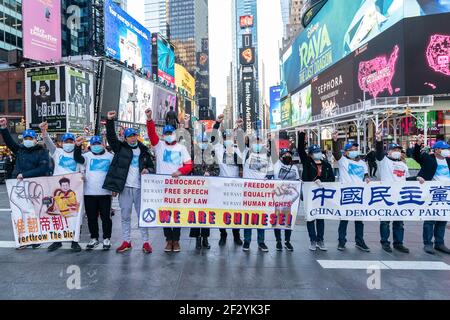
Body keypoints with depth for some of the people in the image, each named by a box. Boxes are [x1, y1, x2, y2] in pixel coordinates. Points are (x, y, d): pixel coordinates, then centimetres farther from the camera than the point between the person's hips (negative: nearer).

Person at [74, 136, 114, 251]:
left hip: (105, 192, -1)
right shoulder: (88, 156, 6)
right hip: (89, 193, 1)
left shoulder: (110, 156, 7)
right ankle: (94, 239, 23)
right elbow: (77, 158, -14)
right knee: (91, 217, 9)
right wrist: (78, 146, -29)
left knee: (105, 217, 4)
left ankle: (107, 239, 16)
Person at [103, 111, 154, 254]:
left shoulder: (144, 150, 10)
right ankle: (126, 241, 20)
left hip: (140, 187, 0)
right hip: (125, 187, 0)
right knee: (125, 216, 8)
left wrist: (147, 170, -7)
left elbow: (151, 166, 15)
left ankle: (145, 242, 11)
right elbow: (111, 137, -3)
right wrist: (110, 121, -12)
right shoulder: (121, 148, 8)